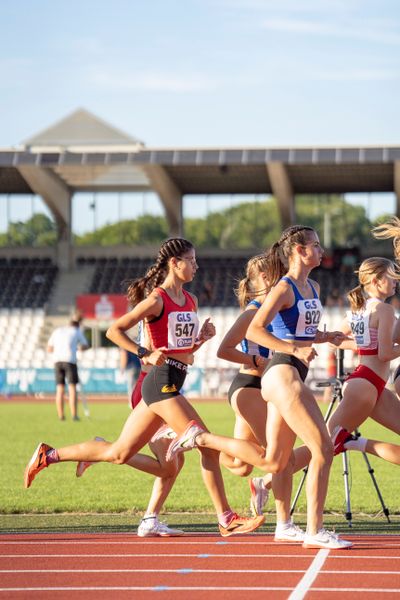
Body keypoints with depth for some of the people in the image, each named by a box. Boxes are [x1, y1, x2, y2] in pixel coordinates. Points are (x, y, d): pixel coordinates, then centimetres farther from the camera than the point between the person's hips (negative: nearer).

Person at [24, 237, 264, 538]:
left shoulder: (190, 300, 15)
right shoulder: (157, 299, -10)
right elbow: (114, 330, -11)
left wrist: (203, 335, 3)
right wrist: (146, 354, -18)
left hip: (172, 383, 9)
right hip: (163, 381, -9)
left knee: (119, 453, 10)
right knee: (209, 445, -9)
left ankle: (49, 455, 18)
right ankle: (227, 519, -2)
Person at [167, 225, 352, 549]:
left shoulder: (313, 288, 16)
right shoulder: (284, 288, -11)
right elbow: (254, 330, -19)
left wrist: (326, 337, 11)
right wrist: (295, 349, -24)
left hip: (294, 377, 10)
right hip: (282, 374, -10)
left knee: (272, 461, 10)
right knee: (323, 449, -12)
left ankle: (200, 438, 18)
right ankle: (315, 532, -7)